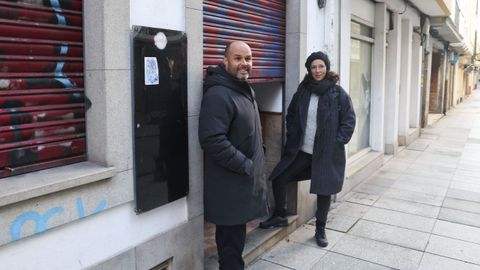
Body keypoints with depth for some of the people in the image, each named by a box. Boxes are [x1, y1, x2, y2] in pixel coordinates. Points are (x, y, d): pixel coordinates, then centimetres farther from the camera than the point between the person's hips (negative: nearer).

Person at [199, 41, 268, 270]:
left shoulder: (245, 90, 12)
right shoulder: (218, 95, -21)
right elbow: (212, 140, -29)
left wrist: (254, 161, 14)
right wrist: (245, 165, -22)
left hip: (243, 177, 9)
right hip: (229, 181, -9)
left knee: (236, 231, 22)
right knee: (230, 233, 3)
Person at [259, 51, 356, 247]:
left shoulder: (338, 93, -7)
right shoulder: (303, 90, 3)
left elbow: (349, 121, -4)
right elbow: (291, 115, 13)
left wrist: (337, 142, -11)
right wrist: (292, 138, 5)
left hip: (327, 153, -3)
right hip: (301, 150, 4)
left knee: (323, 191, 8)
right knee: (278, 179, 1)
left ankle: (320, 229, 30)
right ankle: (280, 216, 25)